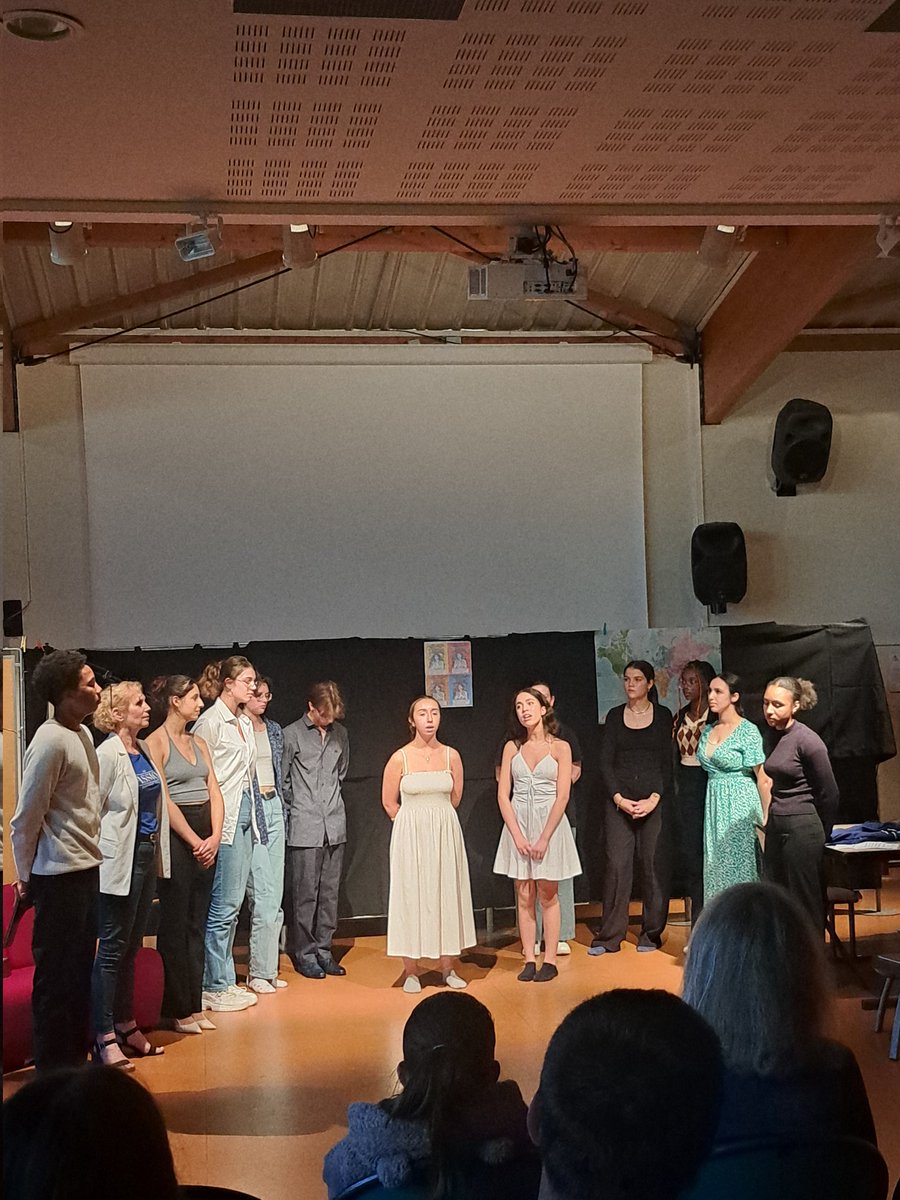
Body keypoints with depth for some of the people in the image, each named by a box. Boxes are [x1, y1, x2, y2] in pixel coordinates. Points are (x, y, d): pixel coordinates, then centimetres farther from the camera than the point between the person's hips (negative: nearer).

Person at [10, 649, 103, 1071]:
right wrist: (26, 876, -6)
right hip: (59, 876, -9)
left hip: (86, 868, 9)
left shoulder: (82, 734, 11)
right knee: (56, 973, 0)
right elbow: (26, 816, -15)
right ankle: (53, 1070, 10)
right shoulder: (51, 742, -18)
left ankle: (75, 1059, 26)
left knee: (80, 969, 16)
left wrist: (91, 852, 12)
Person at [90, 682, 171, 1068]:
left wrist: (157, 852, 14)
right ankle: (104, 1038, 2)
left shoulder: (144, 749, 11)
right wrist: (103, 857, -13)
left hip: (147, 855, 8)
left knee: (131, 946, 15)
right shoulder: (108, 754, -13)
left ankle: (126, 1026, 25)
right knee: (112, 948, -3)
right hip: (121, 860, -8)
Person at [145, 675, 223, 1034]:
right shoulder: (156, 742, -7)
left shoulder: (199, 743, 15)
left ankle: (193, 1006, 17)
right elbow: (163, 800, -13)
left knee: (197, 924, 10)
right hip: (175, 838, -7)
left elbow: (215, 794, 11)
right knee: (175, 926, 0)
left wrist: (214, 837, -3)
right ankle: (177, 1010, 7)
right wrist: (194, 841, -13)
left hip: (206, 839, 7)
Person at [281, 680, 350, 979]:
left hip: (335, 825, 5)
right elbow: (282, 780, 0)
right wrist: (296, 810, 3)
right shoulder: (291, 735, -4)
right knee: (306, 893, -1)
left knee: (330, 893, 8)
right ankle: (304, 954, 9)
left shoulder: (340, 734, 10)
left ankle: (324, 950, 17)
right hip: (305, 828, -4)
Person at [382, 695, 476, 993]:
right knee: (411, 898, 1)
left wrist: (437, 820, 12)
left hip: (446, 834, 2)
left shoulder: (451, 756, 1)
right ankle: (410, 973, 7)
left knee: (447, 896, 5)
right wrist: (415, 823, 7)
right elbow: (389, 803, 2)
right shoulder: (400, 758, -6)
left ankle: (448, 968, 16)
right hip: (411, 836, -2)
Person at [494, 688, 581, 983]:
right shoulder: (512, 748, 6)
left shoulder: (560, 747, -1)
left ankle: (550, 961, 7)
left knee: (548, 895, 3)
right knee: (524, 896, 4)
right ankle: (529, 961, 8)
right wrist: (517, 835, -8)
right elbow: (503, 795, 2)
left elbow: (562, 797, -7)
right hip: (518, 824, 3)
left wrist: (544, 838, -13)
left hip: (550, 823, -3)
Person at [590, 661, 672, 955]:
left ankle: (652, 933, 11)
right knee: (617, 865, -2)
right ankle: (609, 936, 3)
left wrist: (654, 799, -10)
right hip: (619, 801, 1)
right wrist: (619, 798, -8)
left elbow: (668, 763, 1)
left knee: (654, 864, 0)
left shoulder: (663, 716, 5)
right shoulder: (615, 716, 8)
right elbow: (605, 762, 5)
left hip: (654, 801, -1)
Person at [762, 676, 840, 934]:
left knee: (807, 904, 0)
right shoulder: (769, 737, 7)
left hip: (802, 828, -8)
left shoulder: (807, 741, -14)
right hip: (775, 826, 8)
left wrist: (821, 836, 4)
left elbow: (829, 794, -7)